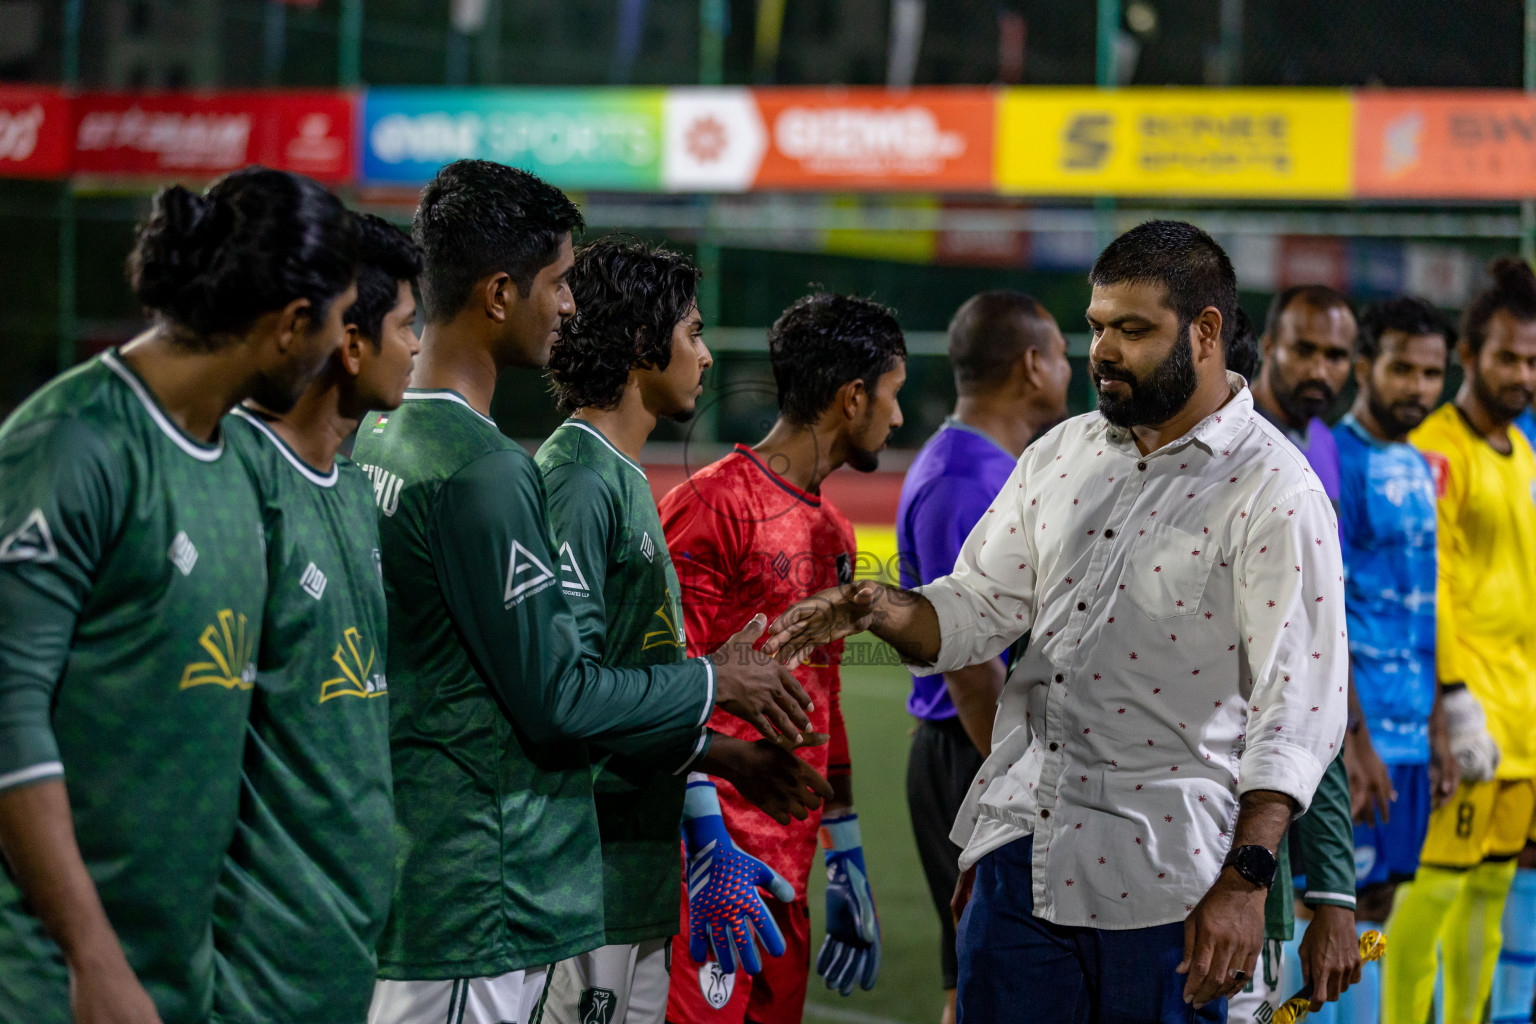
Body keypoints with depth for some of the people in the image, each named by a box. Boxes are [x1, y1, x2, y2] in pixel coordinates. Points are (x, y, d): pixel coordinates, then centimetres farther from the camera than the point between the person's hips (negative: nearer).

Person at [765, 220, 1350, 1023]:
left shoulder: (1276, 495, -10)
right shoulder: (1060, 456, 10)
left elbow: (1300, 704, -14)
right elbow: (977, 607, 14)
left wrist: (1245, 880, -21)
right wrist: (883, 610, -9)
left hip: (1160, 875, -5)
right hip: (1022, 839, 6)